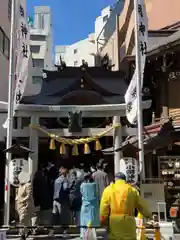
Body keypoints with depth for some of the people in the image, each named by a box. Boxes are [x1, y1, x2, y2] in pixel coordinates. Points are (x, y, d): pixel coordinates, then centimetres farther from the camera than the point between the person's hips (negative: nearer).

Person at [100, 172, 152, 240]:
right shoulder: (132, 190, 6)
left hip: (113, 224, 0)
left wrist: (103, 221, -2)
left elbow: (103, 208, -6)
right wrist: (148, 215, 26)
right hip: (128, 224, 0)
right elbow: (142, 206, 12)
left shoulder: (108, 189, 3)